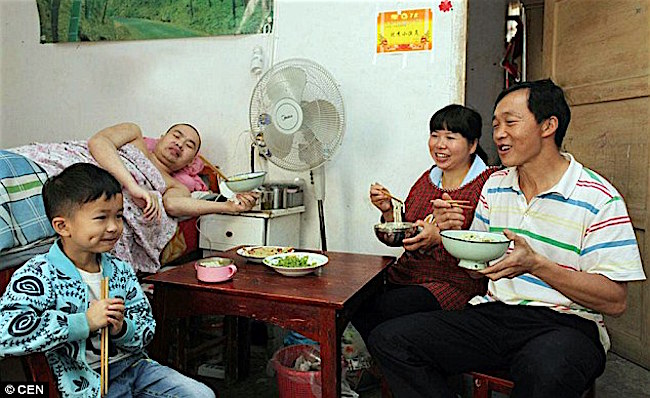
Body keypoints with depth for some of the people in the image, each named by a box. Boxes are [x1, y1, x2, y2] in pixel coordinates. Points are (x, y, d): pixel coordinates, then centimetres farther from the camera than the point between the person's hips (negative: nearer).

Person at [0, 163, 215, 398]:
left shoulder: (121, 271, 3)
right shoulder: (39, 275, -13)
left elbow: (147, 330, 7)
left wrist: (121, 328, -17)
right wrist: (85, 322, -25)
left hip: (133, 367, 5)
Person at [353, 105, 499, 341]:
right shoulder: (427, 179, 13)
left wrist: (439, 237, -26)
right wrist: (388, 211, -1)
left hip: (454, 284, -6)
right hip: (406, 274, 6)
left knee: (387, 307, -29)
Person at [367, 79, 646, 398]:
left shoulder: (600, 200, -7)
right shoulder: (495, 185, 11)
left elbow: (614, 302, -10)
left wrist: (535, 264, -23)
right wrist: (454, 235, -3)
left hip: (565, 323, -4)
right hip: (494, 312, 5)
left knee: (546, 369, -41)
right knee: (388, 339, -15)